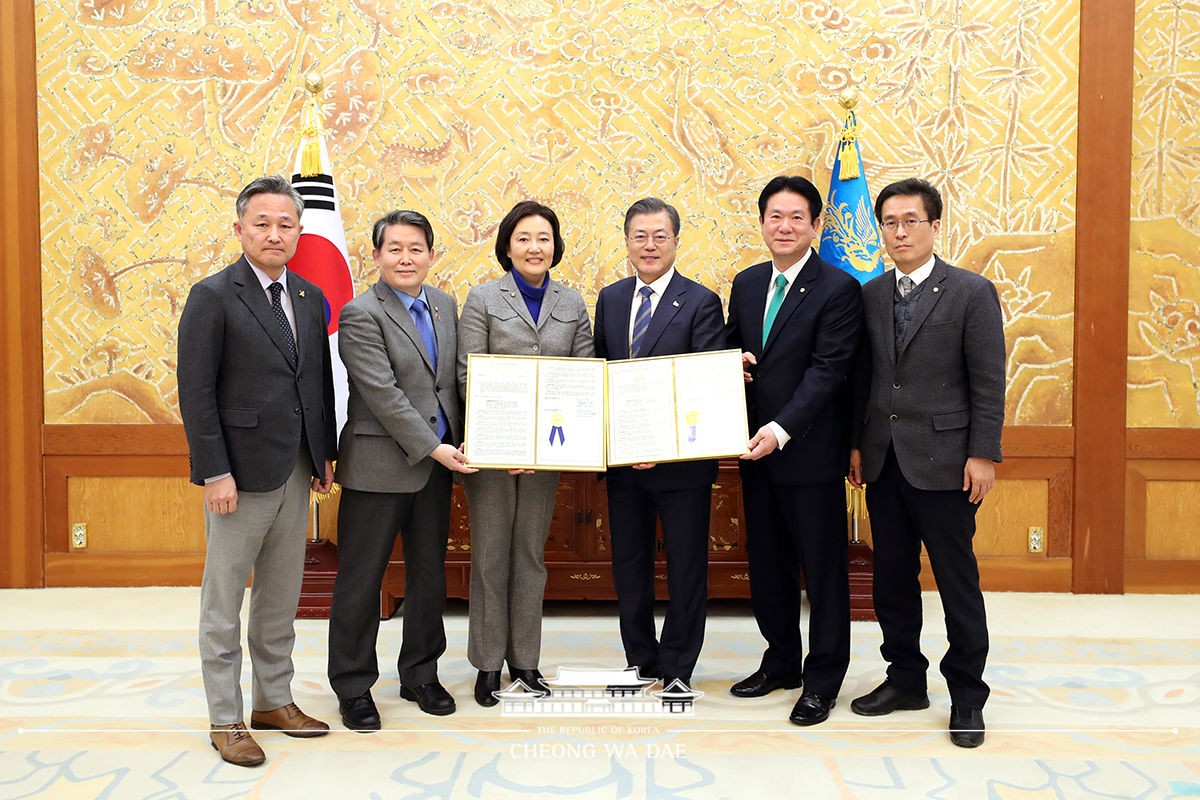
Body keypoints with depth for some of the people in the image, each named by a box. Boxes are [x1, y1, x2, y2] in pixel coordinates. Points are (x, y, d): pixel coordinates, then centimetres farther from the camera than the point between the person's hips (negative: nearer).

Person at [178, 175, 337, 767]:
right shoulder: (212, 297, -9)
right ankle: (225, 720, 17)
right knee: (224, 601, 5)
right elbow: (196, 395, -12)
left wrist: (326, 454, 11)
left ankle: (275, 700, 29)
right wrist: (215, 473, -16)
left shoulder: (309, 297, 10)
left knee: (282, 596, 15)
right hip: (240, 473, -6)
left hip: (296, 473, 6)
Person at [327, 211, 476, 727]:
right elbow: (383, 394, -17)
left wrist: (459, 441, 5)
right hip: (379, 466, -6)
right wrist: (434, 448, -18)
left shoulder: (445, 305, 10)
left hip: (437, 463, 6)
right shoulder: (360, 315, -10)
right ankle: (353, 688, 19)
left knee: (430, 575, 15)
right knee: (361, 581, 4)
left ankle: (420, 674, 31)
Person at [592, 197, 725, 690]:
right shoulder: (610, 299, 9)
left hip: (681, 462, -5)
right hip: (622, 459, 5)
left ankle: (677, 669, 24)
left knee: (686, 568, 8)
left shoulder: (701, 303, -7)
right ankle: (640, 662, 32)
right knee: (629, 566, 15)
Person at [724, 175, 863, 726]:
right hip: (755, 448, 6)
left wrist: (781, 429, -27)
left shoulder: (838, 289, -10)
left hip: (811, 450, -6)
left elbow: (827, 370, -18)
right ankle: (781, 661, 33)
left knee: (822, 567, 5)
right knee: (766, 562, 16)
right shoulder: (745, 284, 10)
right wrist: (734, 362, -5)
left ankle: (822, 680, 19)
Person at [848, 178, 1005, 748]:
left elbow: (988, 382, -6)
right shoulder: (871, 294, 10)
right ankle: (905, 678, 27)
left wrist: (983, 455, -10)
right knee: (892, 577, 12)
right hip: (884, 460, 5)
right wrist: (856, 443, 10)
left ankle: (967, 695, 17)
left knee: (957, 582, 2)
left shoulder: (972, 292, -4)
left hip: (942, 460, -5)